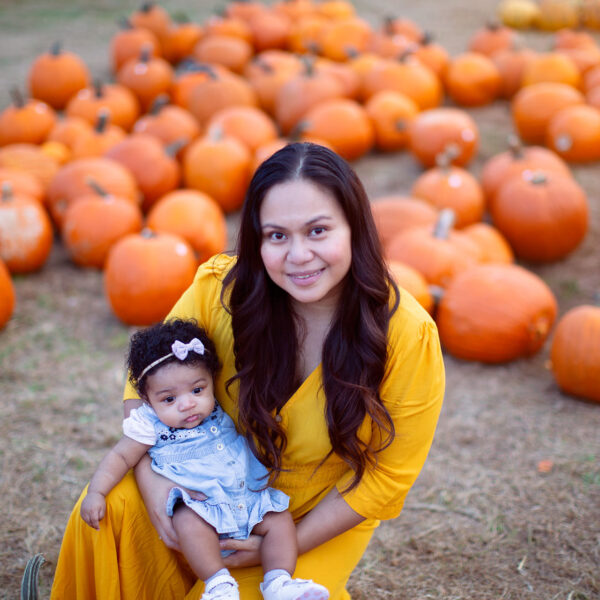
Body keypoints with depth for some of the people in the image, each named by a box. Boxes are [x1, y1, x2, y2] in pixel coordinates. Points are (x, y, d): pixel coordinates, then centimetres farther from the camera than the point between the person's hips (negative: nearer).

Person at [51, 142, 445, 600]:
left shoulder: (409, 336, -26)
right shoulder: (223, 288, -21)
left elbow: (388, 475, -15)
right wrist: (151, 478, -20)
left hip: (324, 520, -2)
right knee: (112, 506, -19)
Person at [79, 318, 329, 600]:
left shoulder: (222, 411, 9)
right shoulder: (151, 425, -3)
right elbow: (120, 458, 0)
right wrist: (96, 492, -9)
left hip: (249, 499, 5)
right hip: (199, 504, -4)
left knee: (279, 518, -13)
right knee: (189, 521, -34)